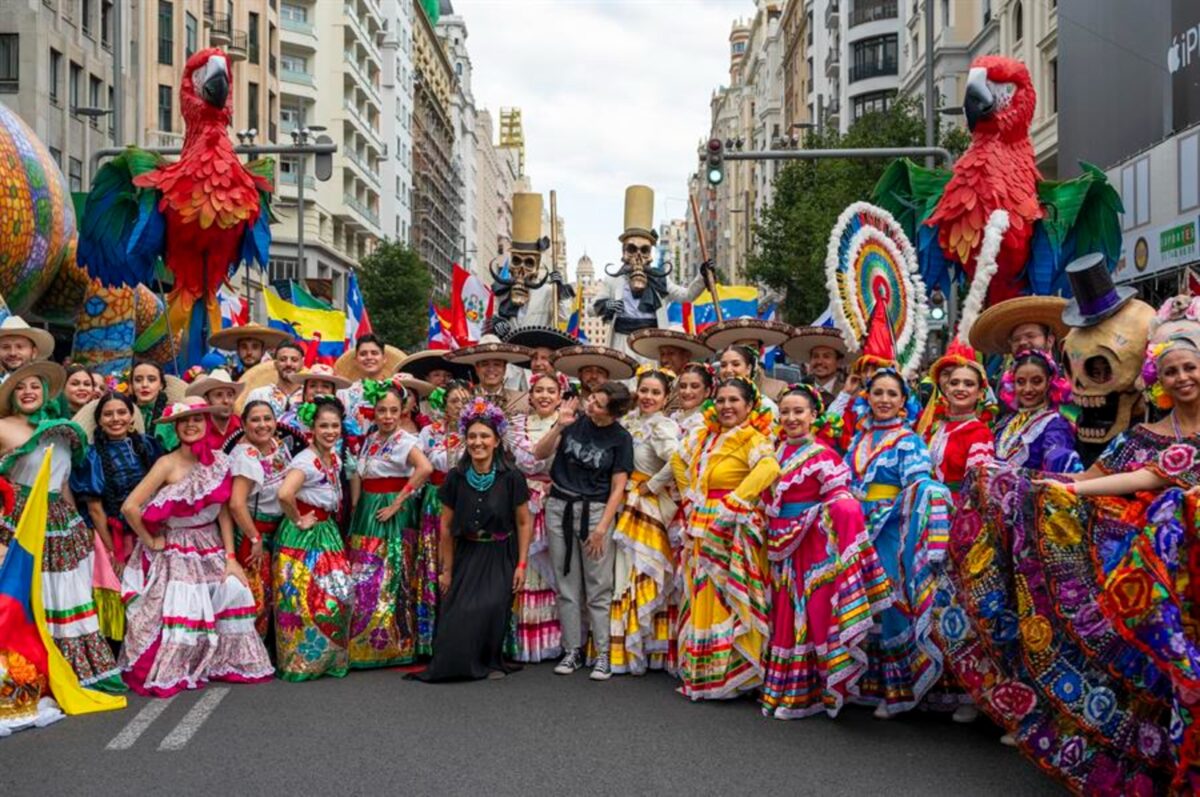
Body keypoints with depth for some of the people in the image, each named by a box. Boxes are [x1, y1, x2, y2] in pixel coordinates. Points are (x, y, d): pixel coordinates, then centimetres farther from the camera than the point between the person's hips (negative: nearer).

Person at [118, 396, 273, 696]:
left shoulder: (219, 461, -1)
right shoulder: (168, 464, -15)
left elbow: (224, 511, -1)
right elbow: (130, 507, -21)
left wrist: (230, 557, -6)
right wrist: (150, 542, -11)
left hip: (212, 550, 4)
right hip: (176, 555, -4)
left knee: (232, 593, -4)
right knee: (177, 616, -6)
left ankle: (219, 665, 15)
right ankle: (164, 675, 14)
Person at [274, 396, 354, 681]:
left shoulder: (334, 458, 8)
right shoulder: (306, 461, -18)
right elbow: (284, 494, -36)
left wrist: (326, 518, 12)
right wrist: (298, 521, -21)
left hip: (327, 533, 8)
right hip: (302, 538, -8)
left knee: (338, 596, 7)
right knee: (305, 600, -4)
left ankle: (329, 657, 20)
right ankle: (301, 661, 8)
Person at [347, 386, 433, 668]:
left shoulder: (404, 440, -12)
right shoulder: (370, 439, 11)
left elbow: (425, 468, -30)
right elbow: (358, 475, 16)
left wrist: (397, 503, -25)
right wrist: (356, 508, 3)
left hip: (392, 515, -7)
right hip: (367, 513, 7)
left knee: (388, 580, -3)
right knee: (361, 580, 9)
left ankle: (390, 645, 7)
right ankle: (361, 645, 19)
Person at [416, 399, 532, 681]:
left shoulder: (511, 478, -10)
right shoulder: (456, 478, -5)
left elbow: (524, 522, -1)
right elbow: (447, 525, 4)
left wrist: (521, 564, -5)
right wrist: (447, 569, 6)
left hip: (501, 555, -2)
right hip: (467, 555, 2)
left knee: (493, 605, -19)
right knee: (459, 613, -9)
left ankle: (492, 662, 3)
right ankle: (460, 663, 14)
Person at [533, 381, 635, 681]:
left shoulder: (621, 439, -3)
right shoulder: (574, 421, 2)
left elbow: (617, 487, -3)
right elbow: (539, 454, 1)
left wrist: (602, 528, -9)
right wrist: (559, 427, -15)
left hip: (595, 510, -2)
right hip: (560, 507, 3)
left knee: (599, 588, -2)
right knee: (567, 585, 7)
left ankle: (603, 654, 6)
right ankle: (572, 650, 16)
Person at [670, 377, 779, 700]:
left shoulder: (752, 439, -11)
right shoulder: (706, 436, 11)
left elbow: (769, 468, -31)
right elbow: (678, 460, 28)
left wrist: (734, 503, -28)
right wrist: (689, 494, 16)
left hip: (733, 531, -8)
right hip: (701, 531, 8)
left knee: (728, 601, -4)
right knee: (701, 599, 12)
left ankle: (730, 674, 5)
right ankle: (700, 673, 21)